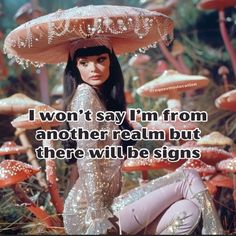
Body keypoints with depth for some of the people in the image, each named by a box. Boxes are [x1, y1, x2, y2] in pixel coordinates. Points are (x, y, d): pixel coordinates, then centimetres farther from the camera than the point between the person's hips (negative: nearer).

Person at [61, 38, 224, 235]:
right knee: (189, 178, -2)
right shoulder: (84, 94, -11)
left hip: (109, 203, 8)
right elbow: (87, 161, -18)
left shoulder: (104, 98, 16)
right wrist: (99, 215, -20)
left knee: (188, 211, -4)